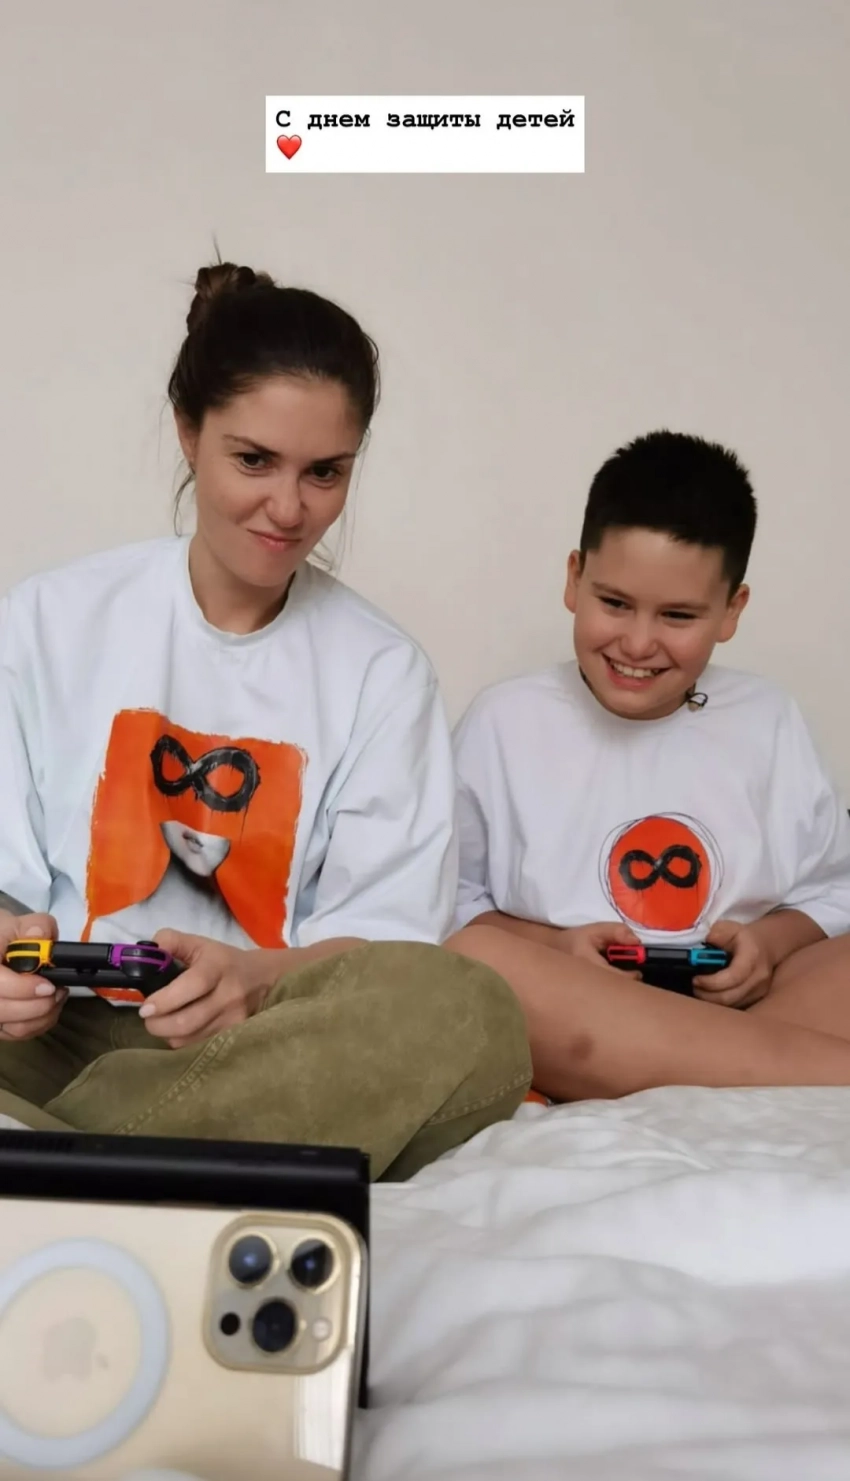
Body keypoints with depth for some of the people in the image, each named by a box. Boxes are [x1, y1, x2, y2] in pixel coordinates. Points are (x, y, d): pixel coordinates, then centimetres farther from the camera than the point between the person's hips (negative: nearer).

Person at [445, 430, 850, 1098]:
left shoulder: (769, 721, 11)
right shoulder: (505, 720, 4)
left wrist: (771, 941, -6)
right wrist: (555, 949, -13)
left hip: (743, 1007, 1)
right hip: (572, 1027, -1)